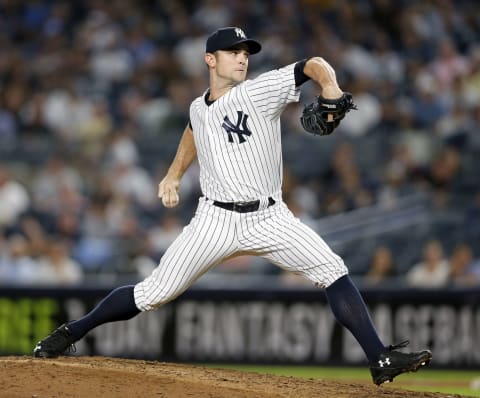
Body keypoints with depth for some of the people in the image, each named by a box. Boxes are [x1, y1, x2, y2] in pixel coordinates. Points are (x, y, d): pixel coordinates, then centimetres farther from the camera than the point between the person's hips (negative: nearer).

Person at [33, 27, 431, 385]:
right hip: (216, 220, 2)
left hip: (269, 218, -2)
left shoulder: (261, 91, -5)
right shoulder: (198, 108, 9)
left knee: (334, 272, -18)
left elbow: (312, 65, -14)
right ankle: (72, 332, 17)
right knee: (155, 293, -1)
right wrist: (175, 173, 26)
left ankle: (381, 360, -18)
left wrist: (330, 88, -33)